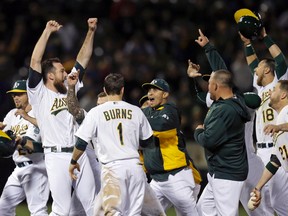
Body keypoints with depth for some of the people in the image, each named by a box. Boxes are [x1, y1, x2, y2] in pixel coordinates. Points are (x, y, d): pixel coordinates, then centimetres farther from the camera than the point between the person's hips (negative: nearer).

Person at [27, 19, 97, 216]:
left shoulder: (68, 89, 15)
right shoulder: (39, 94, -2)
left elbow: (83, 59, 17)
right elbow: (35, 61, -12)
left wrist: (91, 32, 11)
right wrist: (48, 32, -14)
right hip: (57, 157, -6)